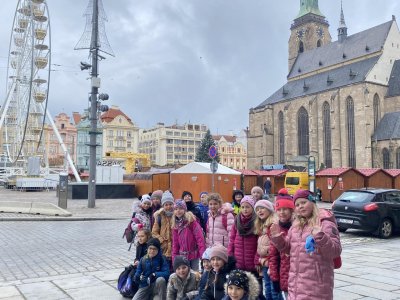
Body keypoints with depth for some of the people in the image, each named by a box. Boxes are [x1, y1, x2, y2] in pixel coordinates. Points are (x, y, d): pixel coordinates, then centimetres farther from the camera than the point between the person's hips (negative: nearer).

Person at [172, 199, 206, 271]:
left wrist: (203, 254, -21)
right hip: (182, 256, 5)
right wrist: (174, 257, 5)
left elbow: (199, 237, -15)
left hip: (194, 254, -5)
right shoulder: (175, 224, 7)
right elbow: (175, 243, 10)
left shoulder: (191, 220, -9)